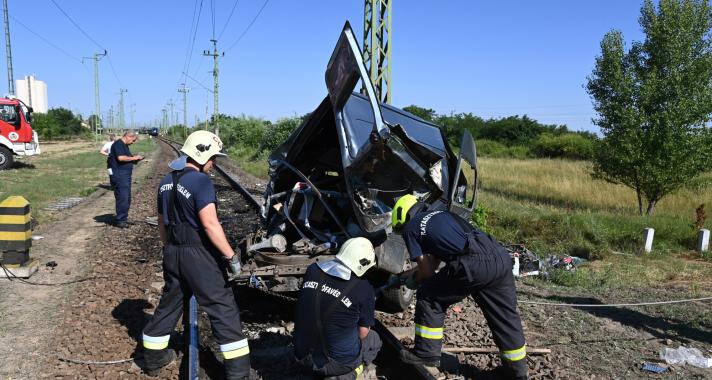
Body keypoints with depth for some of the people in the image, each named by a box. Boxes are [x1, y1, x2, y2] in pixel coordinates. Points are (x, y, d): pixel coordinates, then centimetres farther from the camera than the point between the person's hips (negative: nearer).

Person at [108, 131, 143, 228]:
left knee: (127, 198, 12)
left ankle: (123, 218, 20)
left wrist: (135, 159, 9)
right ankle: (120, 220, -5)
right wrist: (133, 158, -13)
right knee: (122, 198, -9)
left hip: (126, 174, 10)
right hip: (120, 174, -10)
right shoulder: (118, 144, -10)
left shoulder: (125, 145, 20)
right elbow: (120, 158, -23)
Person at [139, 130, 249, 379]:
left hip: (173, 253, 8)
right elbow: (210, 224, -23)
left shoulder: (166, 182, 10)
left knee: (169, 304, 22)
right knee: (223, 308, -1)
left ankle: (153, 358, 36)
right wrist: (231, 256, -19)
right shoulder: (200, 181, -17)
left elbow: (162, 223, 18)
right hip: (198, 255, -8)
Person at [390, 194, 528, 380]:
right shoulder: (440, 214, 33)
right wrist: (412, 272, 51)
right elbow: (434, 260, 41)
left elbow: (427, 270, 12)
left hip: (473, 265, -8)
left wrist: (414, 280, 31)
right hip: (500, 256, 8)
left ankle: (427, 353, 20)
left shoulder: (410, 228, 11)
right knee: (505, 315, 21)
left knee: (428, 297, 13)